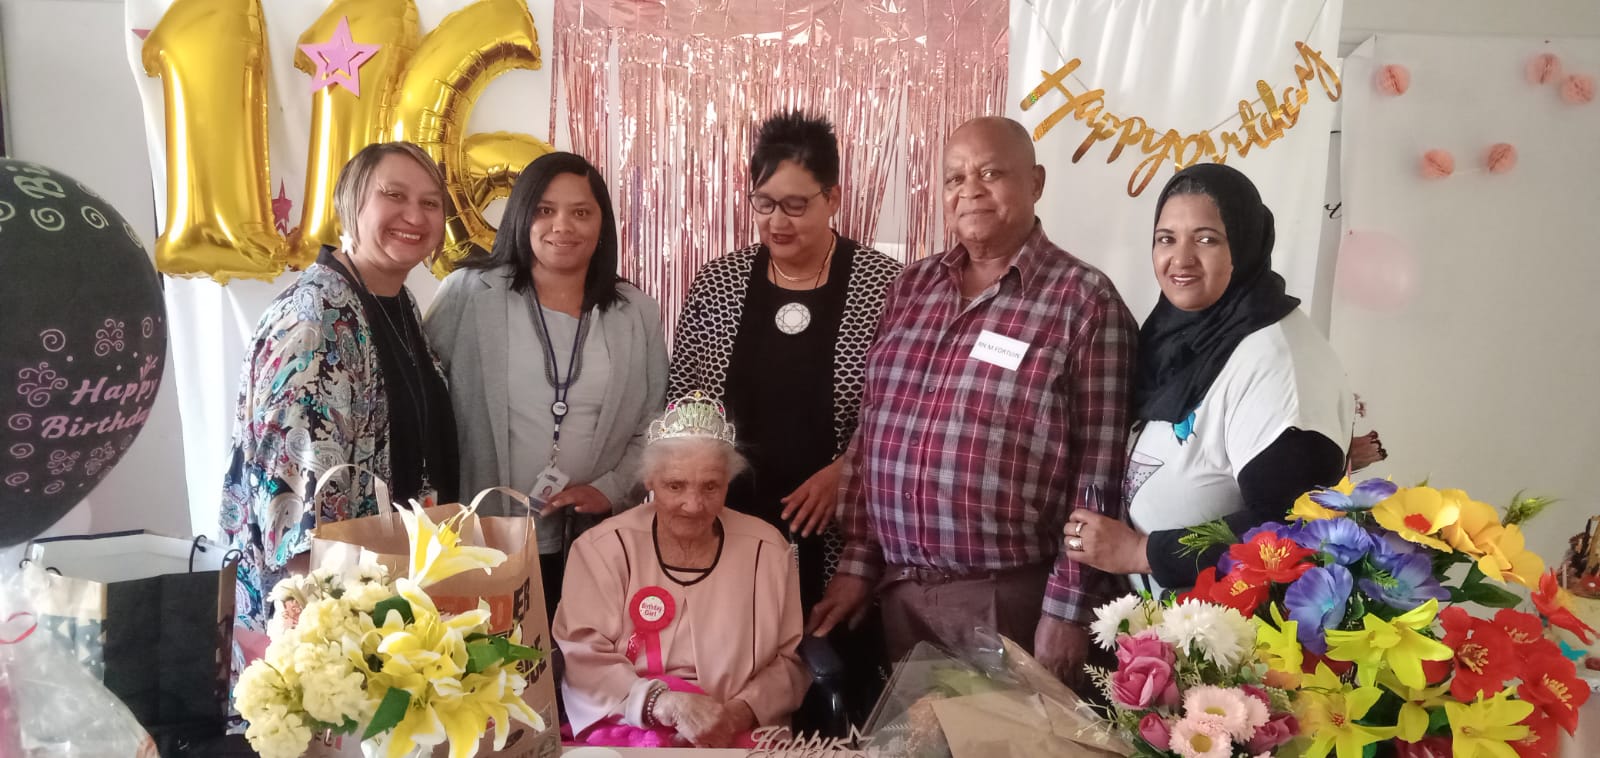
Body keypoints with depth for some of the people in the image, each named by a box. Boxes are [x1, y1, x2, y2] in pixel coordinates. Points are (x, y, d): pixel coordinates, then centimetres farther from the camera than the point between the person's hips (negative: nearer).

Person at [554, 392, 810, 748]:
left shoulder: (767, 548, 4)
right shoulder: (603, 547, 0)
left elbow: (792, 659, 7)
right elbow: (582, 658, -6)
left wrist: (740, 712, -10)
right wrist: (667, 703, -19)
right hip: (629, 730, -1)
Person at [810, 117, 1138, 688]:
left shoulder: (1084, 301, -7)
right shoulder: (912, 287, 8)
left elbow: (1097, 469, -9)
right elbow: (871, 432, 11)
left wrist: (1068, 609, -11)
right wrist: (858, 563, 8)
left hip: (1012, 600, -5)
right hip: (900, 591, 5)